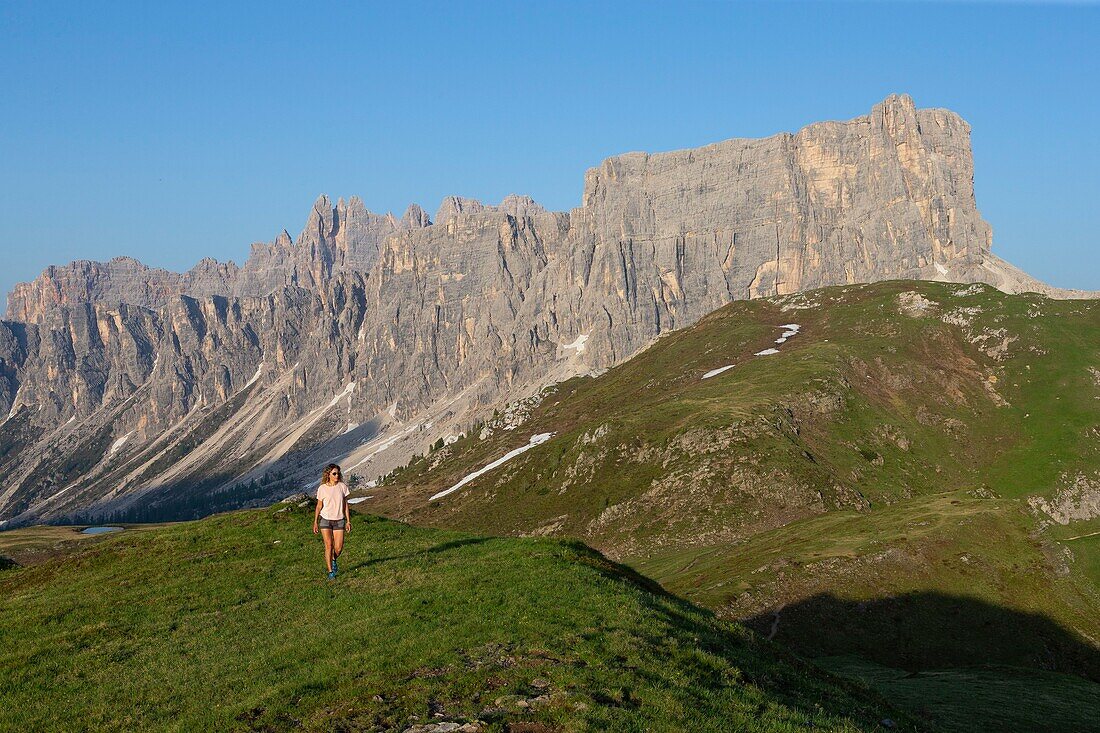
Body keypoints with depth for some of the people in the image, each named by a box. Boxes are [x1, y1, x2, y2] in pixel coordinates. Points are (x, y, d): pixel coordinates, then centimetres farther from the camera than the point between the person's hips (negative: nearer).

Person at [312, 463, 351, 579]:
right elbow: (319, 506, 3)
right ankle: (330, 572, 2)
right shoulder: (322, 488, -5)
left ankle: (333, 560, 33)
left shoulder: (343, 487, 0)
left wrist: (348, 521, 4)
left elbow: (345, 505, 5)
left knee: (339, 548, -1)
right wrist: (315, 522, 2)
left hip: (339, 520, 2)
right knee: (328, 546, -8)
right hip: (325, 519, -2)